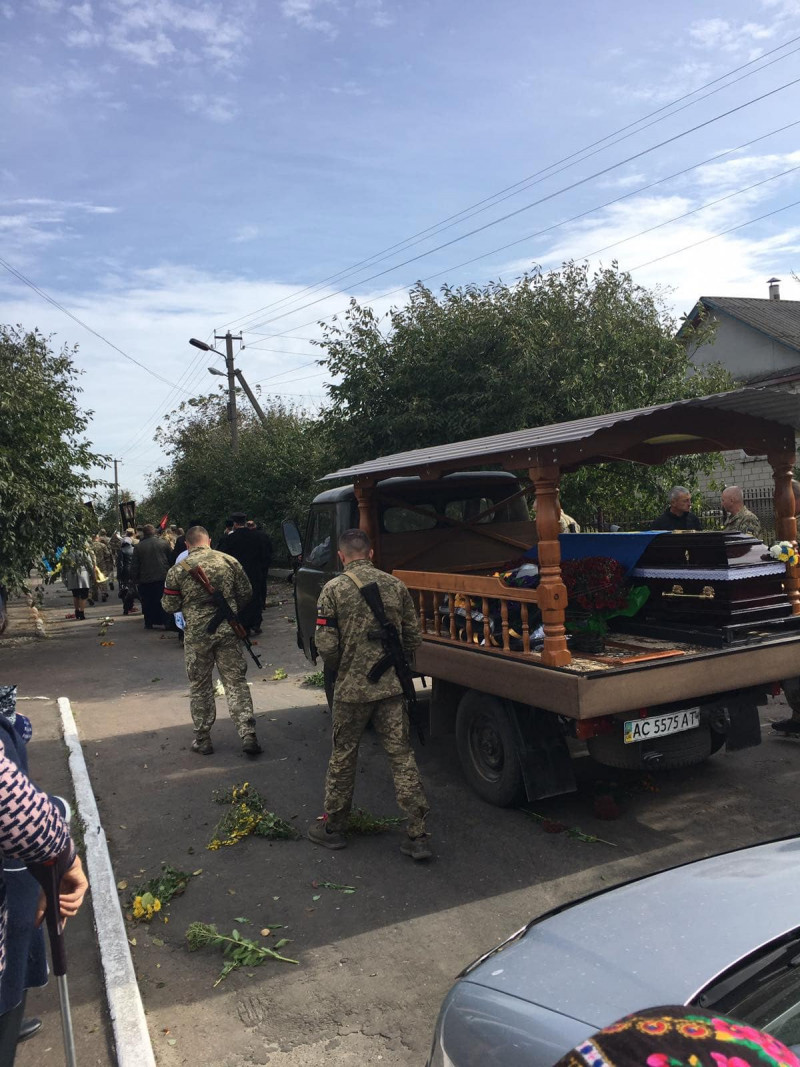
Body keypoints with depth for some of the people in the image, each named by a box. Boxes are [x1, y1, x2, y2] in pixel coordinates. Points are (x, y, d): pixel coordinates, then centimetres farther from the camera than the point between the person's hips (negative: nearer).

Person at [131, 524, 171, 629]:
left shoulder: (138, 547, -5)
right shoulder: (164, 543, -2)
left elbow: (134, 566, -2)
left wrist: (135, 579, 7)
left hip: (145, 579, -1)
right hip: (162, 577, 1)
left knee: (147, 602, 9)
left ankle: (149, 623, 12)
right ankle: (166, 622, 8)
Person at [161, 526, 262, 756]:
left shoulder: (178, 570, -6)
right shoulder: (229, 561, -1)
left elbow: (169, 606, -2)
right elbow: (246, 594, 6)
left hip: (196, 634, -1)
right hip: (228, 631, 1)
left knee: (200, 686, 13)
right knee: (236, 682, 8)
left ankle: (203, 739, 22)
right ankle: (248, 735, 3)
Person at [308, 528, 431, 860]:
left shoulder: (334, 589, -9)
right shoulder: (395, 586, 1)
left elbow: (326, 646, -11)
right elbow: (414, 638, 4)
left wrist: (338, 671, 9)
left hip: (351, 688, -2)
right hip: (391, 686, 3)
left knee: (343, 758, 13)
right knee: (402, 756, 8)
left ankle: (333, 827, 29)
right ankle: (417, 836, 9)